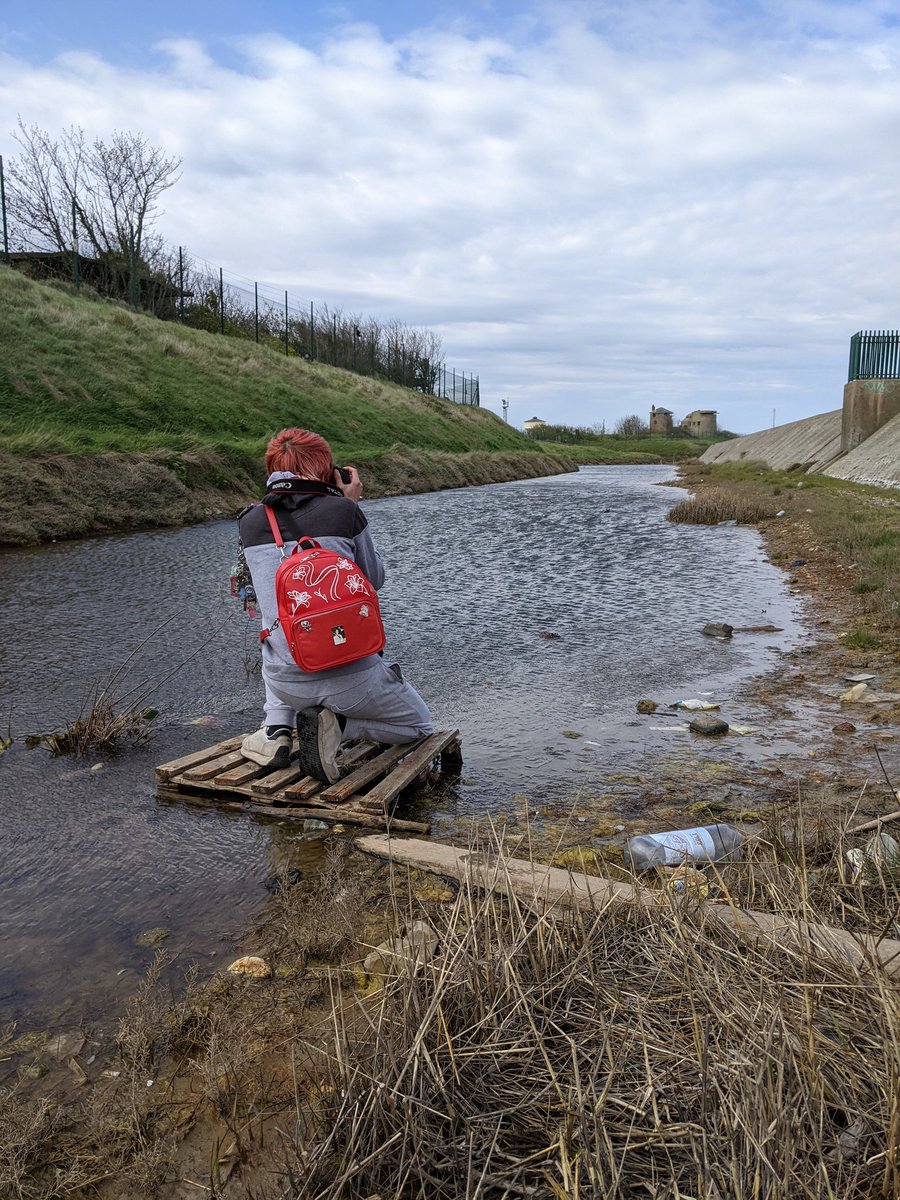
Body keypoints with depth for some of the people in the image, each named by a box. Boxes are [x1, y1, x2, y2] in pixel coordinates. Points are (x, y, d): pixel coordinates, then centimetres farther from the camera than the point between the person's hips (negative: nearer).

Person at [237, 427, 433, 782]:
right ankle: (337, 726, -3)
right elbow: (374, 580, 5)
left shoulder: (250, 521, -1)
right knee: (420, 725, 23)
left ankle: (276, 731, 18)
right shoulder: (342, 511, -9)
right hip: (350, 678, -4)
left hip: (287, 683, 4)